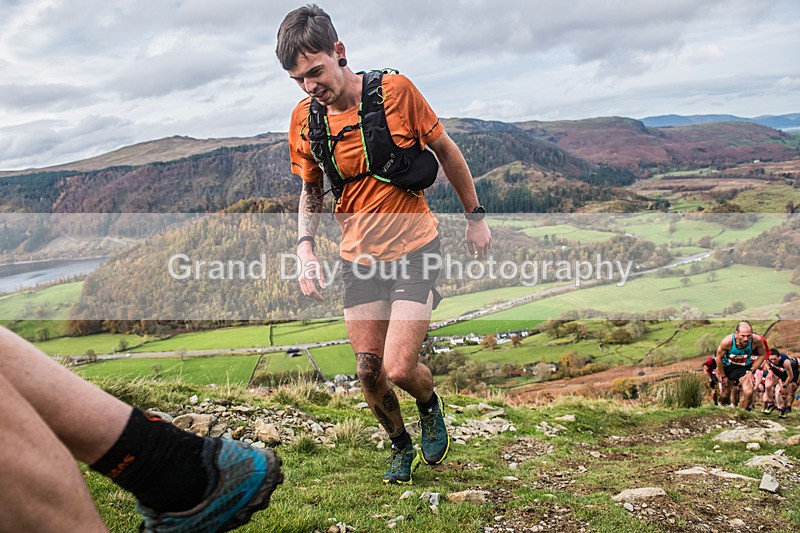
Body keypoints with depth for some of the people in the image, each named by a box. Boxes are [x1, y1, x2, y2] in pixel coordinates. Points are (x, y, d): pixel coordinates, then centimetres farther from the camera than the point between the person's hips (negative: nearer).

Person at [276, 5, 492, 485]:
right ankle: (402, 447, 35)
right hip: (359, 258, 4)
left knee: (399, 369, -12)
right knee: (369, 371, 6)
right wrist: (306, 249, -3)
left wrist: (476, 217, 7)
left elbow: (446, 150, 1)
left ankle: (431, 406, 25)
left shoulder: (395, 90, -12)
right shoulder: (305, 118, -2)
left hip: (415, 248, -3)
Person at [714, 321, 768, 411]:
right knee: (724, 394, 10)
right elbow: (719, 358, -15)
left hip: (746, 367, 0)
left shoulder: (756, 340, -29)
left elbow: (762, 355, -8)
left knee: (748, 392, -20)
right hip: (728, 367, 0)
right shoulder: (727, 341, -33)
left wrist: (751, 370, -13)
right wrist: (723, 376, -7)